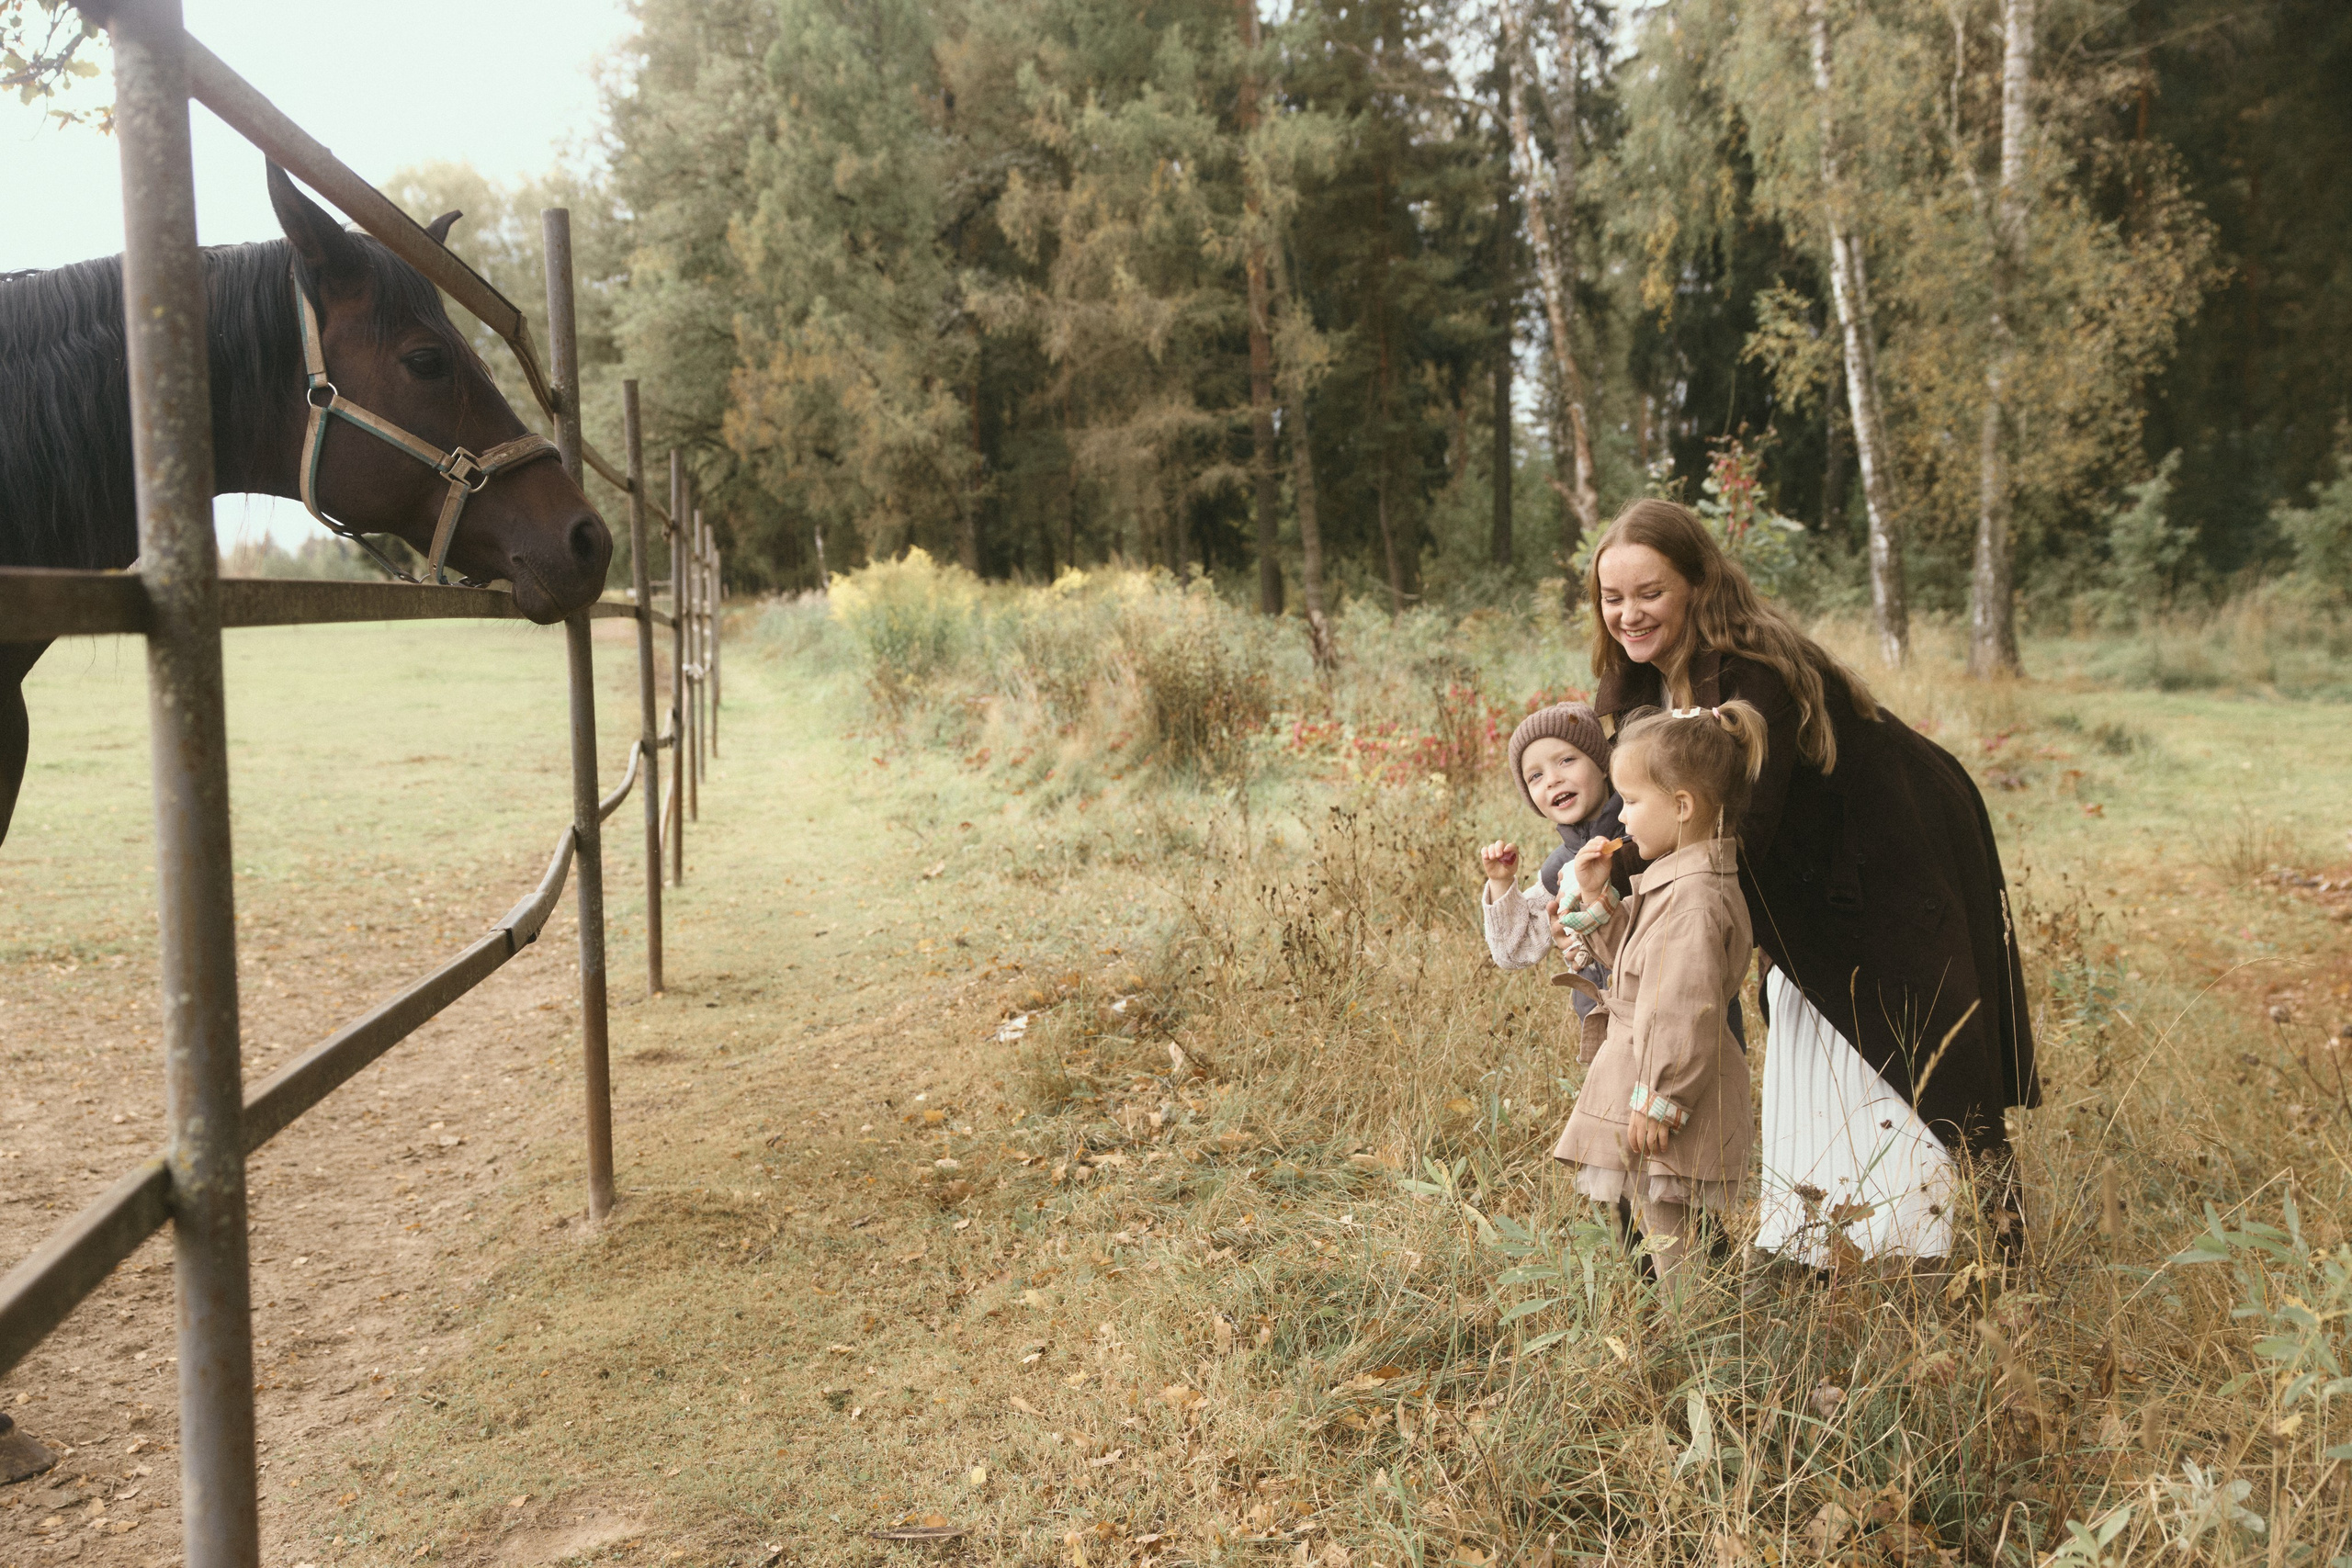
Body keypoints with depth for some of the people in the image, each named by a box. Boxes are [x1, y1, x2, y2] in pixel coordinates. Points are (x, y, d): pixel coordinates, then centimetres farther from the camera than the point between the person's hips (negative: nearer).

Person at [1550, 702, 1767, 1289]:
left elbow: (1687, 1011, -26)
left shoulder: (1697, 900, -24)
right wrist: (1596, 898, 7)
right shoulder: (1675, 879, 9)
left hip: (1672, 1109, -11)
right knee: (1651, 1222, 19)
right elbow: (1630, 954, 20)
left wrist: (1659, 1100, -22)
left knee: (1672, 1246, -1)